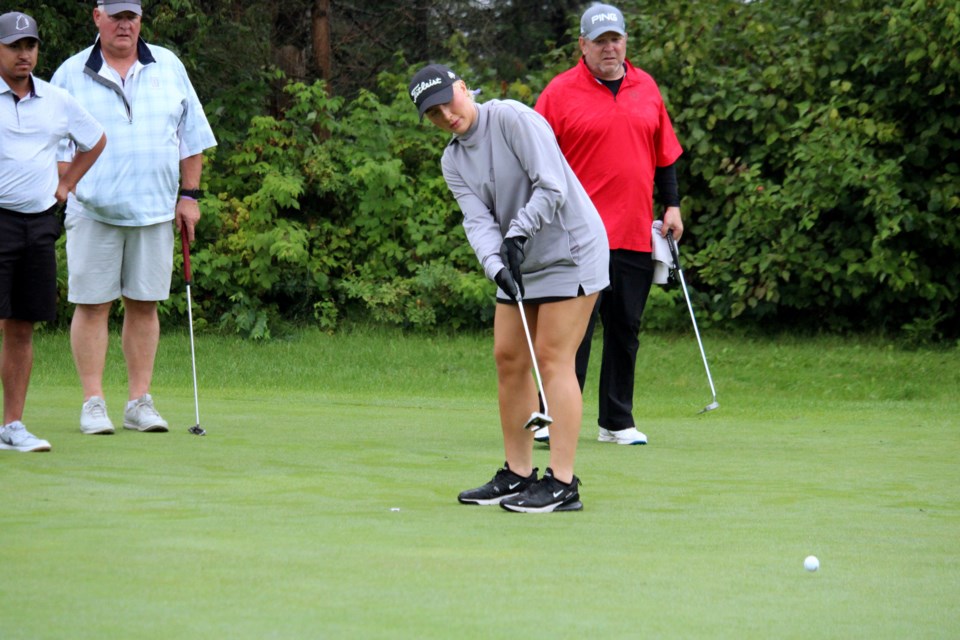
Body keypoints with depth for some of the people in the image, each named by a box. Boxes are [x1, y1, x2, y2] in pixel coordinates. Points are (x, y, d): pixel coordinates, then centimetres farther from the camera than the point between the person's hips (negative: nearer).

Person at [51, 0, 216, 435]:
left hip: (155, 210, 2)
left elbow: (191, 136, 14)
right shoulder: (71, 74, 4)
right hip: (92, 212, -2)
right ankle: (93, 403, 2)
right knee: (92, 305, -3)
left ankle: (139, 402, 9)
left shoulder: (168, 68, 10)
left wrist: (189, 195, 8)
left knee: (144, 305, 4)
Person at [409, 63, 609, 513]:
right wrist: (496, 265, -23)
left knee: (553, 359, -12)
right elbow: (478, 221, -6)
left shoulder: (512, 118, -16)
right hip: (520, 263, 8)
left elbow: (552, 188, -21)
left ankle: (562, 484, -13)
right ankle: (518, 475, 16)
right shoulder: (453, 162, 6)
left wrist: (518, 232, -22)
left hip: (570, 252, -8)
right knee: (508, 358, 7)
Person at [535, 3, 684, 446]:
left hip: (636, 234, 4)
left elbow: (664, 153, 19)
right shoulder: (561, 92, -1)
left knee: (625, 329, 8)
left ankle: (617, 421, 16)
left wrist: (672, 205, 12)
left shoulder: (646, 88, 13)